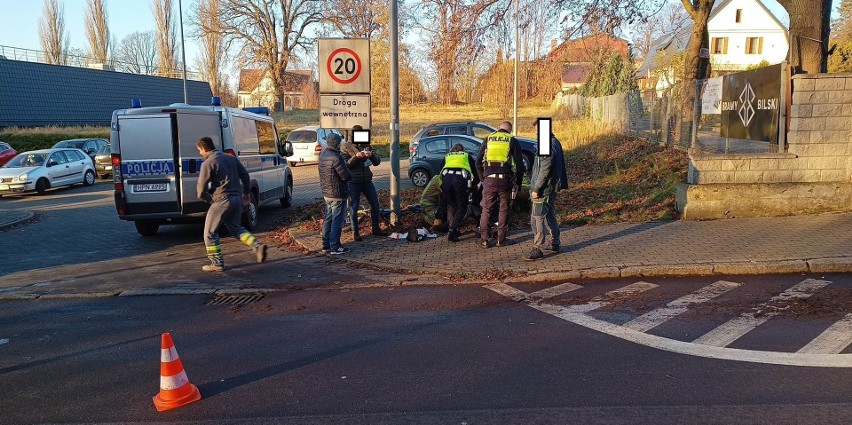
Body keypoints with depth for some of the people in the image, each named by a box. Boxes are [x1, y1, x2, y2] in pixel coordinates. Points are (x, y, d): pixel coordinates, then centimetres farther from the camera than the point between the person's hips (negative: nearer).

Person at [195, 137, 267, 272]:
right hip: (237, 199, 7)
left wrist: (207, 198, 9)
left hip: (222, 201, -7)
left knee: (210, 232, 8)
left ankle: (217, 263, 10)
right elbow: (245, 175, 14)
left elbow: (201, 187, -10)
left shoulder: (207, 164, -8)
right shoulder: (231, 158, 12)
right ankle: (257, 246, 3)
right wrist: (246, 193, 22)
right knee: (235, 228, 23)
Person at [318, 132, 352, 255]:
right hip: (337, 194, -9)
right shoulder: (336, 158, -22)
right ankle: (335, 247, 1)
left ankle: (326, 245, 21)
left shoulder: (323, 155, 8)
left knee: (328, 219, 15)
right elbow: (346, 176, -22)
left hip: (327, 193, 9)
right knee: (337, 221, -2)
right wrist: (348, 173, 1)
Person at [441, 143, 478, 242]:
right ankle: (452, 231, -5)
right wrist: (471, 186, 45)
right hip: (461, 178, -2)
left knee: (450, 206, 21)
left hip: (446, 177, 2)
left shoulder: (447, 157, 36)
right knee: (462, 207, 9)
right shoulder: (467, 156, 33)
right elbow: (476, 176, 28)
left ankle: (450, 229, 15)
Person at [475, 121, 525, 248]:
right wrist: (518, 183, 12)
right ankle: (501, 239, 13)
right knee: (504, 209, 10)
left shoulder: (488, 139, 12)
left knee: (486, 210, 9)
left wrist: (482, 179, 21)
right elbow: (519, 164, 3)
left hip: (489, 179, 1)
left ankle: (484, 240, 9)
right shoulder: (513, 141, 7)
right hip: (505, 179, -1)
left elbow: (478, 162, 12)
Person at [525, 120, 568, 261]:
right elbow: (560, 166, 18)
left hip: (544, 190, -10)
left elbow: (544, 171, -24)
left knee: (537, 219, -7)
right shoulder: (555, 143, 11)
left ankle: (537, 250, -5)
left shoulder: (548, 147, -21)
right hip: (552, 188, 11)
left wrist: (536, 189, -19)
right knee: (550, 217, 19)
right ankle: (554, 244, 30)